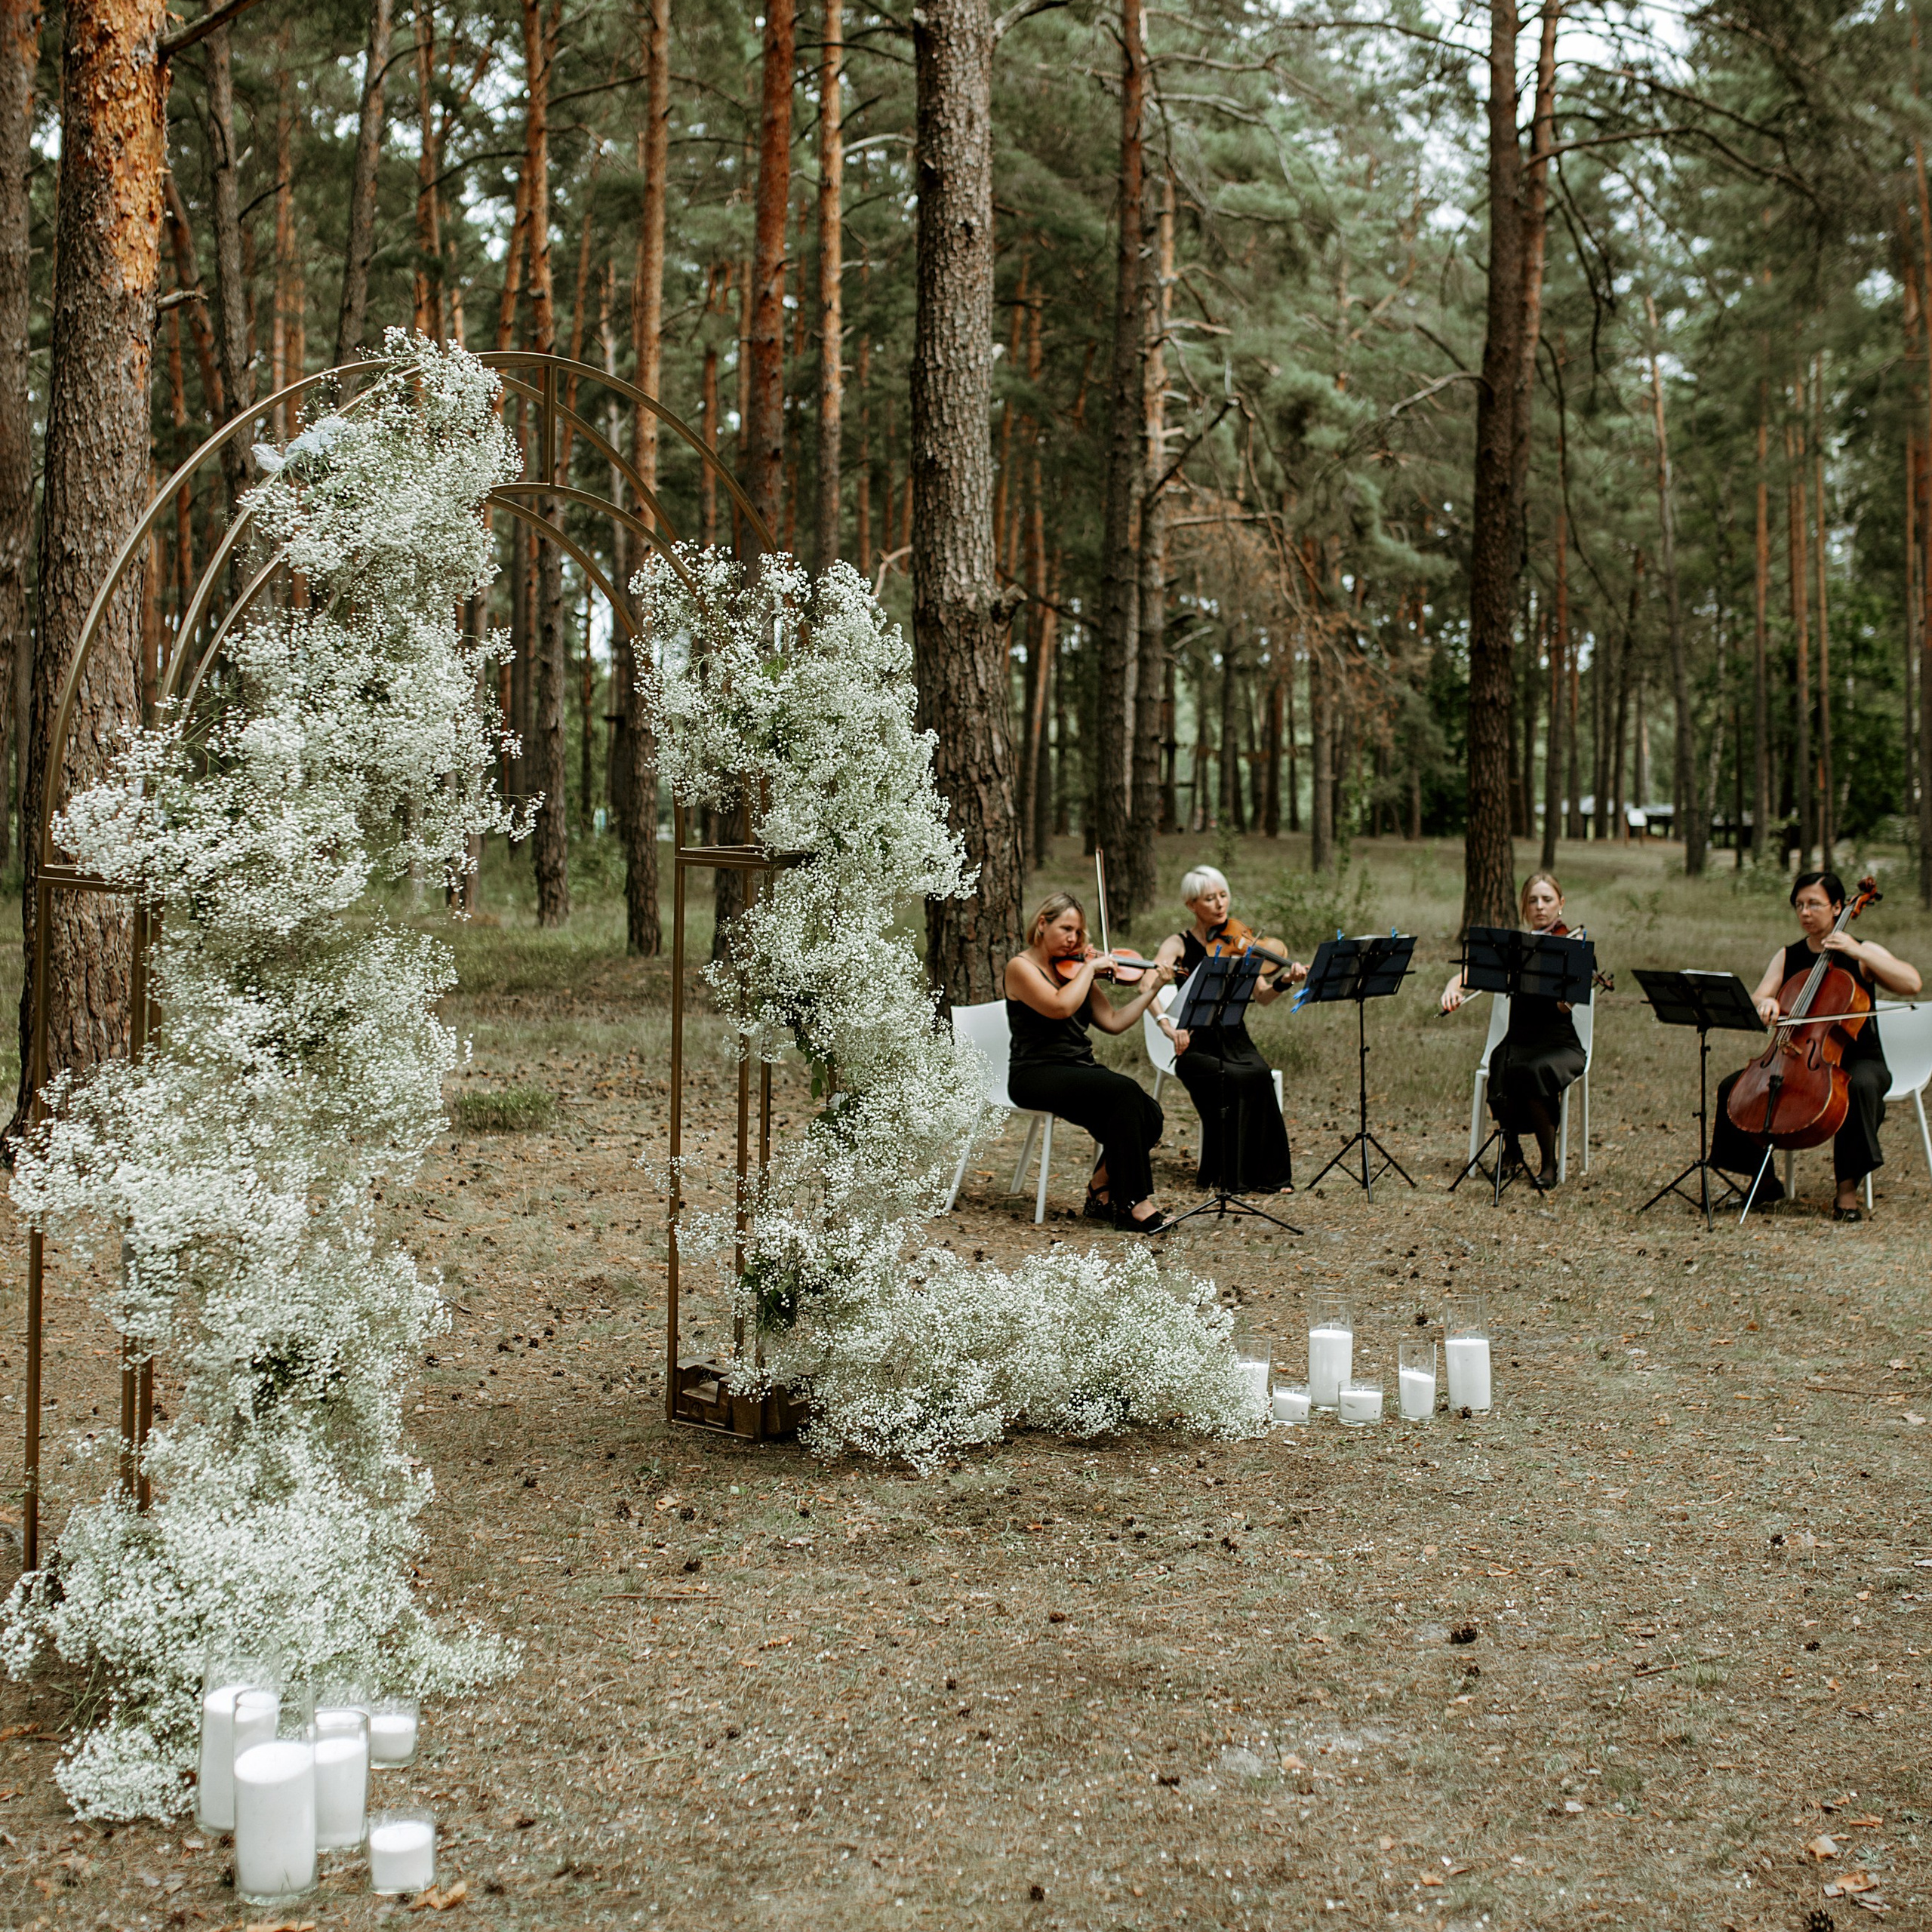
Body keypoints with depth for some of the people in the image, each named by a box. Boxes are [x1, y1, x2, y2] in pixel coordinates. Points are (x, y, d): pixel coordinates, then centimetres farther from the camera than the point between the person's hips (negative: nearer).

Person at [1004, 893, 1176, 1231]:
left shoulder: (1074, 972, 17)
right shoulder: (1021, 968, -4)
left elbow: (1114, 1022, 13)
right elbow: (1060, 1006, -22)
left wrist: (1152, 988, 9)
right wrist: (1090, 967, -12)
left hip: (1081, 1070, 7)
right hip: (1038, 1075, -7)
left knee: (1149, 1112, -19)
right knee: (1126, 1093, -30)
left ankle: (1101, 1192, -1)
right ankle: (1134, 1203, -24)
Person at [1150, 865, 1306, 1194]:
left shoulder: (1236, 944, 10)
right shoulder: (1178, 945, 0)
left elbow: (1261, 997, 1)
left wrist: (1284, 981, -21)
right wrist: (1166, 1024, -37)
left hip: (1236, 1043, 3)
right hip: (1196, 1047, -3)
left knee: (1261, 1074, -29)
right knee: (1238, 1080, -32)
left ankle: (1269, 1175, -19)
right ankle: (1229, 1175, -19)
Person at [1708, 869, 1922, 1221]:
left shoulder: (1864, 952, -2)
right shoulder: (1787, 957, 9)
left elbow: (1912, 984, -19)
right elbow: (1755, 1002, -2)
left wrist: (1858, 953, -23)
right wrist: (1765, 1003, -27)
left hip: (1859, 1060, -4)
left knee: (1861, 1086, -39)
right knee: (1732, 1087, -15)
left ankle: (1848, 1189, -31)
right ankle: (1766, 1181, 1)